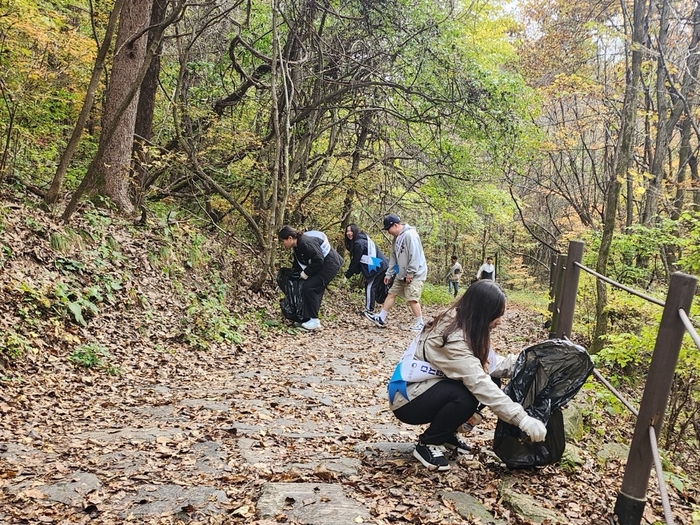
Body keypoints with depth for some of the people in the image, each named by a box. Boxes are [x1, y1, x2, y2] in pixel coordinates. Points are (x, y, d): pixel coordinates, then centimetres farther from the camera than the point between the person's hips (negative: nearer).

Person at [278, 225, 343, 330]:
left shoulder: (305, 243, -24)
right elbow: (296, 265, 18)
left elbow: (318, 260, -26)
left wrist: (306, 273, -16)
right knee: (315, 289, 9)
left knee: (308, 287, -14)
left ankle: (313, 320, -7)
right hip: (323, 264, 10)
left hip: (330, 264, -10)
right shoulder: (297, 246, 8)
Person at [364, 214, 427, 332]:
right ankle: (381, 319, 16)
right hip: (402, 275, 10)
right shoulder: (397, 238, 13)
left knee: (412, 298, -11)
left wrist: (410, 273, -21)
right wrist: (389, 274, 15)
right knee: (391, 293, 10)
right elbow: (393, 257, 17)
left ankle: (420, 324, 1)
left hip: (415, 274, -9)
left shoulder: (410, 235, -17)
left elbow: (415, 256, -22)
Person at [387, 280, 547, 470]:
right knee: (466, 396, -31)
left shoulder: (459, 322, -3)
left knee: (490, 382, -5)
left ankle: (446, 432, 11)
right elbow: (480, 384, -38)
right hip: (408, 398, -9)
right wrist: (523, 419, -39)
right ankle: (427, 444, -9)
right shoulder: (452, 338, -30)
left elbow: (486, 363, 0)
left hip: (426, 386, 9)